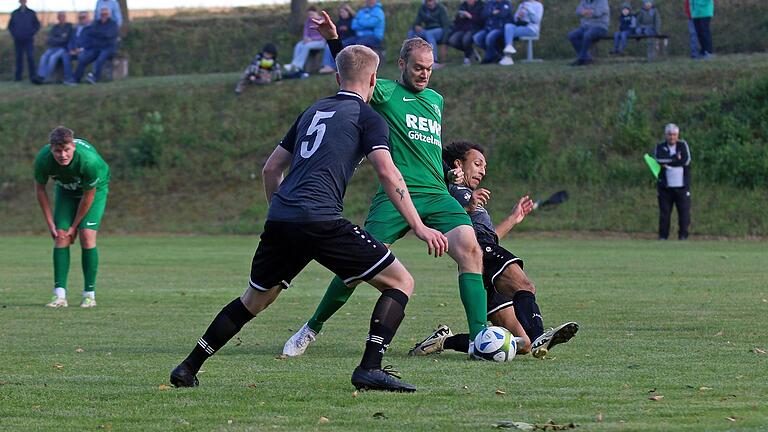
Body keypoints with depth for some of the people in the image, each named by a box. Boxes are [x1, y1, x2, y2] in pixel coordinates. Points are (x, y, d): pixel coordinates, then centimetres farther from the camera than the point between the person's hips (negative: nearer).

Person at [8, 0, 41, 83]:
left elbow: (37, 25, 6)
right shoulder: (14, 13, 7)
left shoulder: (32, 13, 4)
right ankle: (18, 76, 8)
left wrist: (31, 34, -5)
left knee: (30, 58, -11)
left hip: (28, 41, -2)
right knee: (19, 58, 3)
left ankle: (33, 76, -13)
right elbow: (10, 26, 13)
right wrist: (14, 34, -1)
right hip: (18, 41, 2)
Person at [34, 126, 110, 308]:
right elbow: (40, 188, -10)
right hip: (66, 189, 3)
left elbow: (88, 195, -24)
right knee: (61, 237, -10)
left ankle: (89, 294, -10)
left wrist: (74, 226, -16)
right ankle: (59, 294, -10)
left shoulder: (89, 160, -39)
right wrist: (50, 223, -8)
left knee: (87, 235, -17)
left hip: (95, 189, -3)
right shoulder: (43, 159, -30)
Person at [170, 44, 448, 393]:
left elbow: (271, 168, 28)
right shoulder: (367, 117, 5)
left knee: (254, 300, 25)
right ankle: (370, 369, -13)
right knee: (400, 283, 1)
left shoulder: (313, 111, 25)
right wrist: (419, 227, -9)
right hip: (320, 220, -7)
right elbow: (387, 173, -8)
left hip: (279, 220, 7)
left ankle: (189, 367, 26)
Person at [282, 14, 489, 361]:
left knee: (470, 248, -19)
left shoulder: (436, 100, 23)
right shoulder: (385, 92, 5)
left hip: (437, 195, 5)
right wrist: (334, 40, -28)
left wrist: (451, 171, 22)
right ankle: (312, 329, 12)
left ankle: (479, 336, -19)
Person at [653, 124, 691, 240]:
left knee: (684, 212, -3)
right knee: (664, 212, 0)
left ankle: (683, 236, 2)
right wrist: (676, 159, -14)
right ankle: (663, 237, 5)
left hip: (682, 186, 0)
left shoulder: (683, 145, 6)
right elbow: (658, 160, -13)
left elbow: (686, 160, -11)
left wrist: (667, 163, -10)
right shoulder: (660, 147, 7)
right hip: (665, 186, 0)